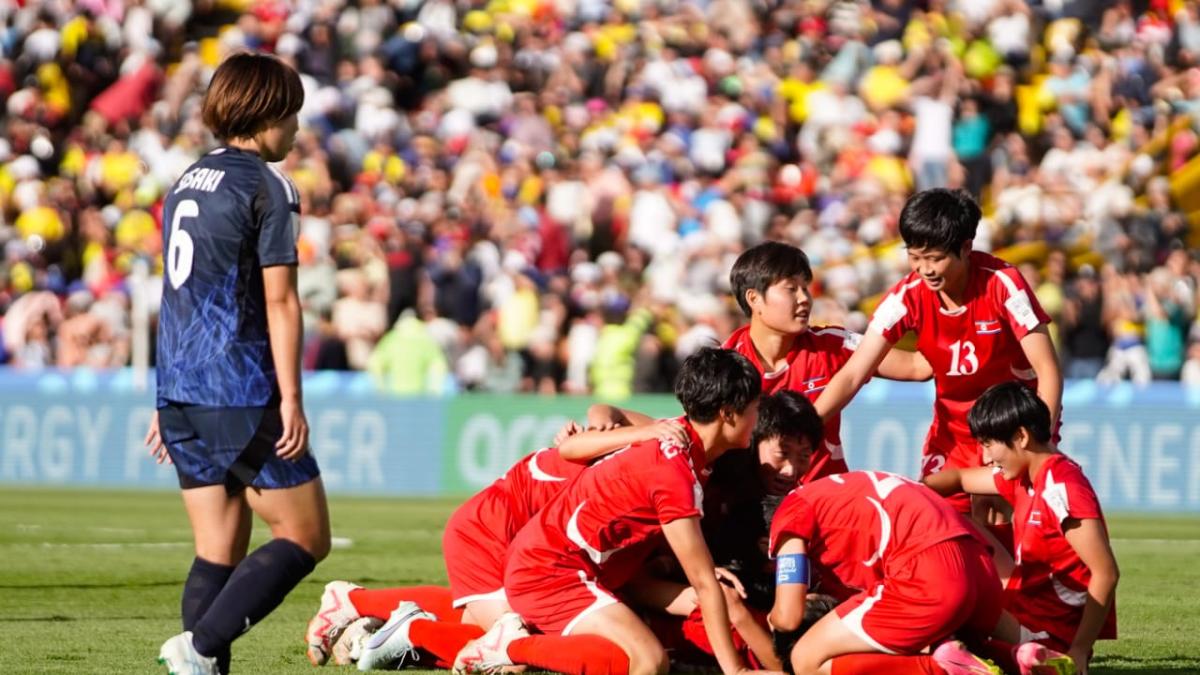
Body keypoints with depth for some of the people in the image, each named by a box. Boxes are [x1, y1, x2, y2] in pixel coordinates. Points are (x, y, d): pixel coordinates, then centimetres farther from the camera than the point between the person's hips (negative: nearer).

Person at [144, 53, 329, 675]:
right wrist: (291, 400, -12)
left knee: (218, 548, 9)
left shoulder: (188, 182, 17)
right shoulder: (267, 186, -7)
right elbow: (278, 301, -12)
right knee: (305, 536, -2)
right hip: (241, 393, -8)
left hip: (181, 391, 8)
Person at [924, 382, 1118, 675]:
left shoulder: (1061, 486, -22)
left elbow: (1106, 573, -25)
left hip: (1051, 634, -10)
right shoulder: (1022, 477, 6)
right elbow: (960, 478, 23)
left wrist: (1079, 651, -26)